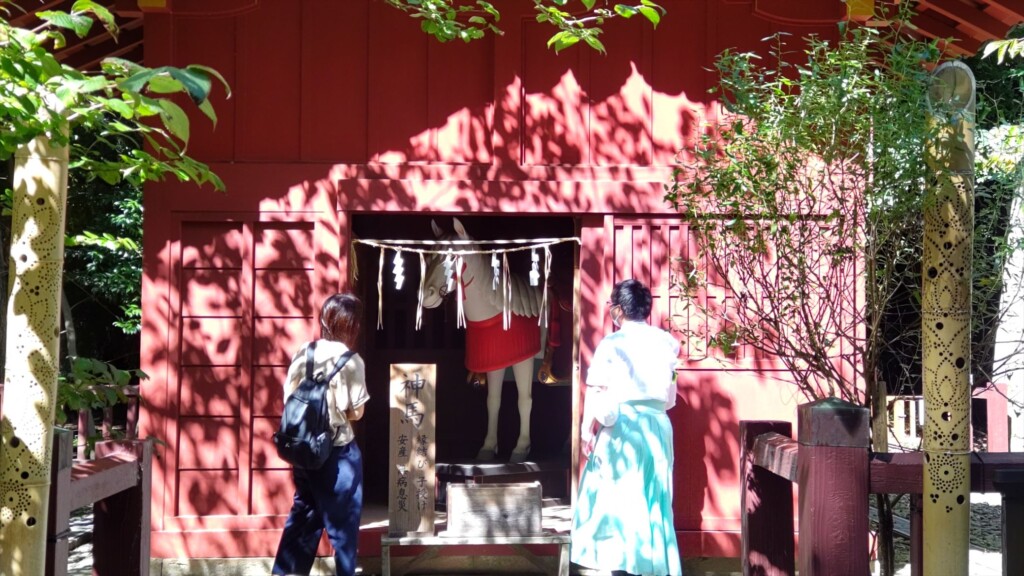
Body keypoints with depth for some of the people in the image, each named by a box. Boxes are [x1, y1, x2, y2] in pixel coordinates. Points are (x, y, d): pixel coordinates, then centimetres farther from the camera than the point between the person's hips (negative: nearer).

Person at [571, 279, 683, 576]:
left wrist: (587, 430, -2)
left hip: (621, 427, -4)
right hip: (657, 427, 4)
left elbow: (598, 393, -11)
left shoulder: (612, 343, -8)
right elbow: (670, 396, 9)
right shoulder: (665, 342, 4)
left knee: (617, 498, 4)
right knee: (653, 501, 11)